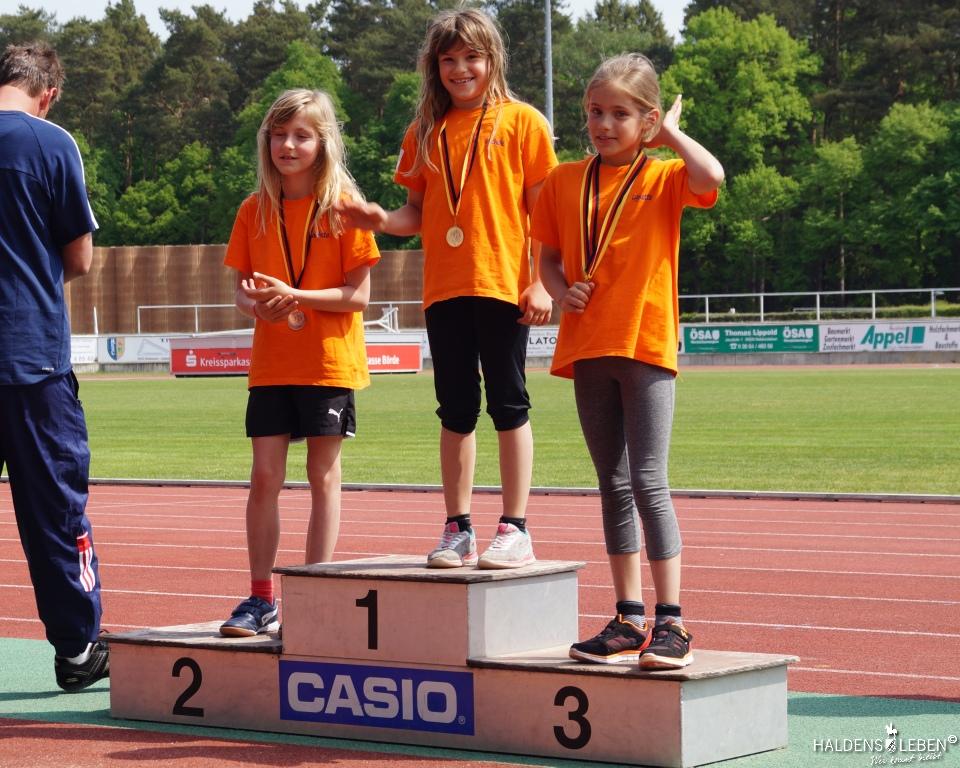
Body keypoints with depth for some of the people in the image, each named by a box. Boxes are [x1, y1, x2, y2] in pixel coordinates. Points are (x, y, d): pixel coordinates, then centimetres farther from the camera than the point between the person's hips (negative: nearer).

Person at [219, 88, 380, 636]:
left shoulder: (342, 206, -5)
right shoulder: (255, 210, 7)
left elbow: (359, 295, -8)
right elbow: (243, 292, 9)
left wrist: (295, 296, -19)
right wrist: (258, 303, -14)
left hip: (329, 363, -3)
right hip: (271, 363, 3)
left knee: (323, 476, 2)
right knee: (265, 476, 1)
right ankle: (262, 599, 7)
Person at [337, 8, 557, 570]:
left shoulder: (522, 122, 0)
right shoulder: (425, 132, 12)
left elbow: (543, 208, -2)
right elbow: (419, 213, 14)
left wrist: (541, 282, -9)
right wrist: (382, 221, -6)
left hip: (503, 285, -4)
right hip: (445, 287, 4)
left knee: (508, 405, 0)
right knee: (456, 411, 8)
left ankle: (515, 530, 4)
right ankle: (459, 530, 14)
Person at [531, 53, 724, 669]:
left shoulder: (663, 176, -2)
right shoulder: (565, 182, 10)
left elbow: (711, 178, -23)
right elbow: (548, 255, 17)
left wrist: (671, 133, -8)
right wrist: (561, 290, -3)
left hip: (646, 345, -5)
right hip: (588, 347, 5)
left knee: (648, 483, -10)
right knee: (614, 486, 10)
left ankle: (672, 624, -6)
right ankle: (630, 620, 16)